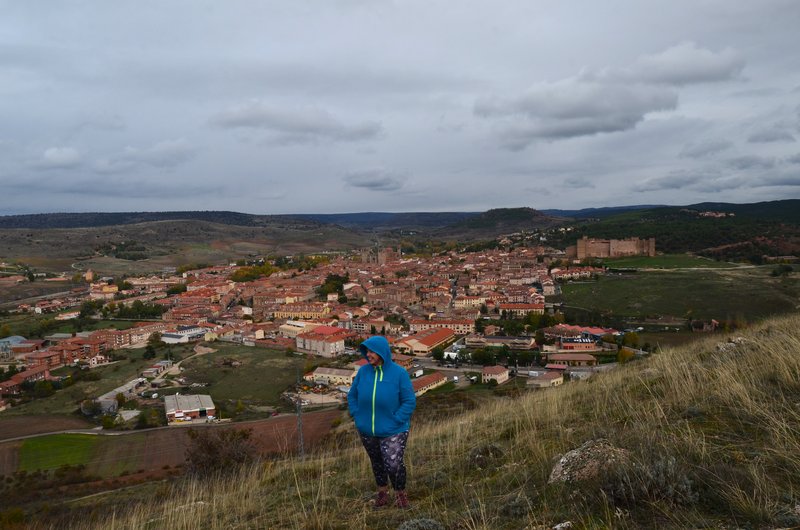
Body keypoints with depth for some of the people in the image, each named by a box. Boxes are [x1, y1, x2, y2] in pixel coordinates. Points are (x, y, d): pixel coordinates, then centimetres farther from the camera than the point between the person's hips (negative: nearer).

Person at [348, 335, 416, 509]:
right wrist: (357, 417, -3)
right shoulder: (363, 371, -6)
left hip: (393, 431, -3)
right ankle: (382, 493, 41)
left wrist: (395, 422, -17)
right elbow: (352, 396, 6)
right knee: (377, 462, 18)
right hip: (368, 431, 4)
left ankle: (400, 494, 19)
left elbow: (409, 401, -12)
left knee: (393, 464, -10)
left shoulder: (399, 373, -15)